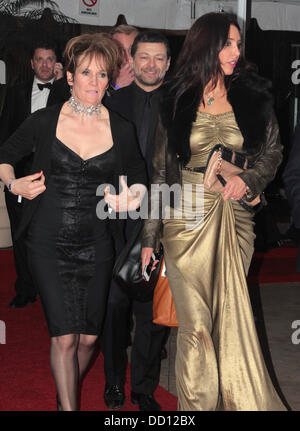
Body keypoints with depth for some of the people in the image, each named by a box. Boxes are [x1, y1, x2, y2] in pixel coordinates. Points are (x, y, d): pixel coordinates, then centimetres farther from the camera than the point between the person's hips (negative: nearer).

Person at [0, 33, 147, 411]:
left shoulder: (121, 130, 2)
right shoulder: (44, 121, -2)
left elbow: (138, 177, 13)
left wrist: (133, 195, -8)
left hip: (96, 245, 2)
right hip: (49, 244, -2)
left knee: (88, 337, 7)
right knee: (64, 336, -8)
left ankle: (66, 394, 35)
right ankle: (68, 407, 9)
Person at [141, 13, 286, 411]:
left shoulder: (251, 96, 5)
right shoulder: (178, 101, 4)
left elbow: (273, 151, 14)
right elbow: (161, 171, 5)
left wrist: (249, 178, -8)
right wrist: (150, 236, 3)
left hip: (234, 218, 1)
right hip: (186, 220, 0)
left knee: (232, 317, 4)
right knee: (196, 322, 0)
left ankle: (241, 401, 21)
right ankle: (197, 403, 15)